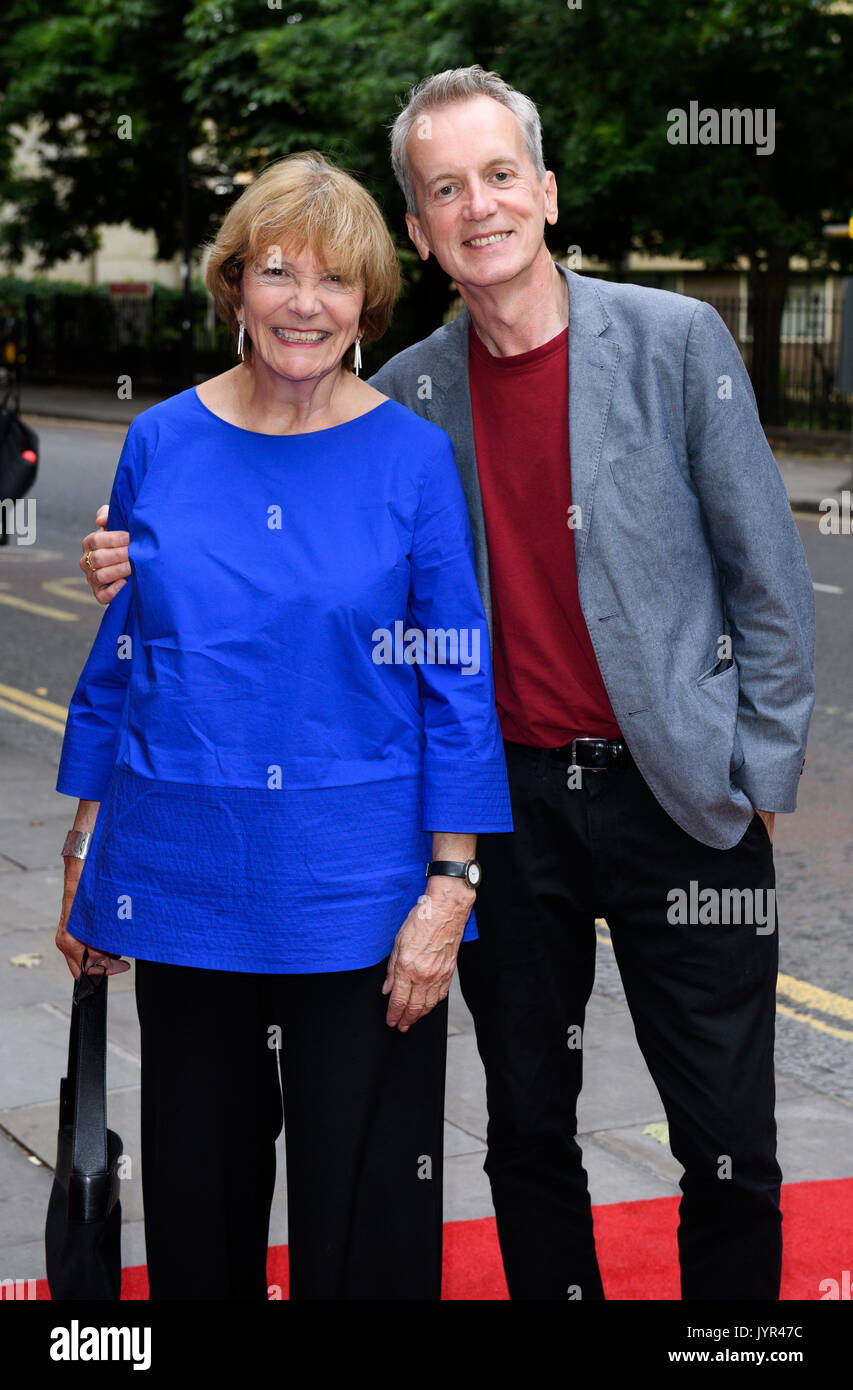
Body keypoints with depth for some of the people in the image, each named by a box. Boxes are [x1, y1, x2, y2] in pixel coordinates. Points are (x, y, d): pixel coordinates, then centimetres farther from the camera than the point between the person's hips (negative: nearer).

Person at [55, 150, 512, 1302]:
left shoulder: (411, 455, -5)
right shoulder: (161, 443, 2)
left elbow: (457, 682, -4)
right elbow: (117, 656, 10)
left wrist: (450, 886, -9)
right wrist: (84, 855, 10)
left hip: (356, 895, -2)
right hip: (184, 877, 3)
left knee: (365, 1207, 7)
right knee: (198, 1186, 15)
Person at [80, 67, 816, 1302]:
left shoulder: (676, 341, -6)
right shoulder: (408, 394, 3)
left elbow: (768, 582, -3)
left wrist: (758, 777, -6)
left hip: (675, 795, -3)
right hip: (508, 797, 3)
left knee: (729, 1152, 3)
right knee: (529, 1133, 13)